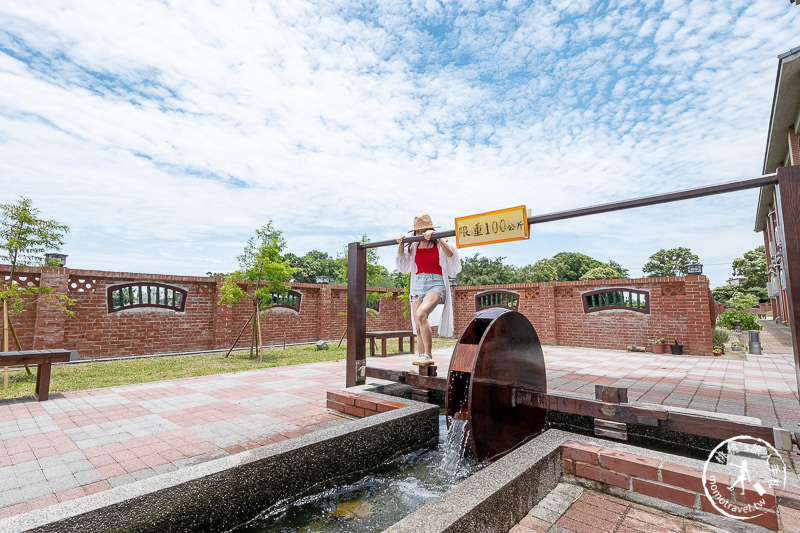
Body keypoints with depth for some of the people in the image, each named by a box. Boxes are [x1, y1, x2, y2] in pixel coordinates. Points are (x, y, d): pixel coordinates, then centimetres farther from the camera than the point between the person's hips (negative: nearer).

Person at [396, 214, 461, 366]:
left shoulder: (439, 244, 2)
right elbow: (401, 261, 18)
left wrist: (436, 237, -25)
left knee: (421, 314, -29)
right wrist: (401, 245, 3)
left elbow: (450, 254, -18)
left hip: (435, 284, -5)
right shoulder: (414, 246, 13)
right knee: (418, 327, 1)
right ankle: (422, 361, 8)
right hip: (418, 284, 5)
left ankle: (428, 356, -21)